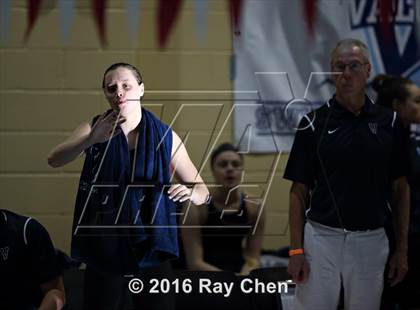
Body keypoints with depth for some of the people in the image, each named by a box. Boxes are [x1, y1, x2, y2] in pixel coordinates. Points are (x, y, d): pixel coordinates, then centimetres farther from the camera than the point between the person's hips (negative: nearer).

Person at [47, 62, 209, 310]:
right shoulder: (94, 129, 1)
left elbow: (202, 192, 5)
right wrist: (92, 139, -36)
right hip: (104, 250, 0)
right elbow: (54, 159, -17)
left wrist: (189, 192, -20)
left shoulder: (165, 136, 3)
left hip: (150, 248, 0)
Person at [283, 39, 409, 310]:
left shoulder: (389, 122, 4)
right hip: (322, 237, -2)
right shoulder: (314, 123, -1)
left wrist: (402, 249, 4)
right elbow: (299, 191, 1)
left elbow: (400, 188, 8)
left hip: (371, 242, 2)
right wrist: (296, 250, -6)